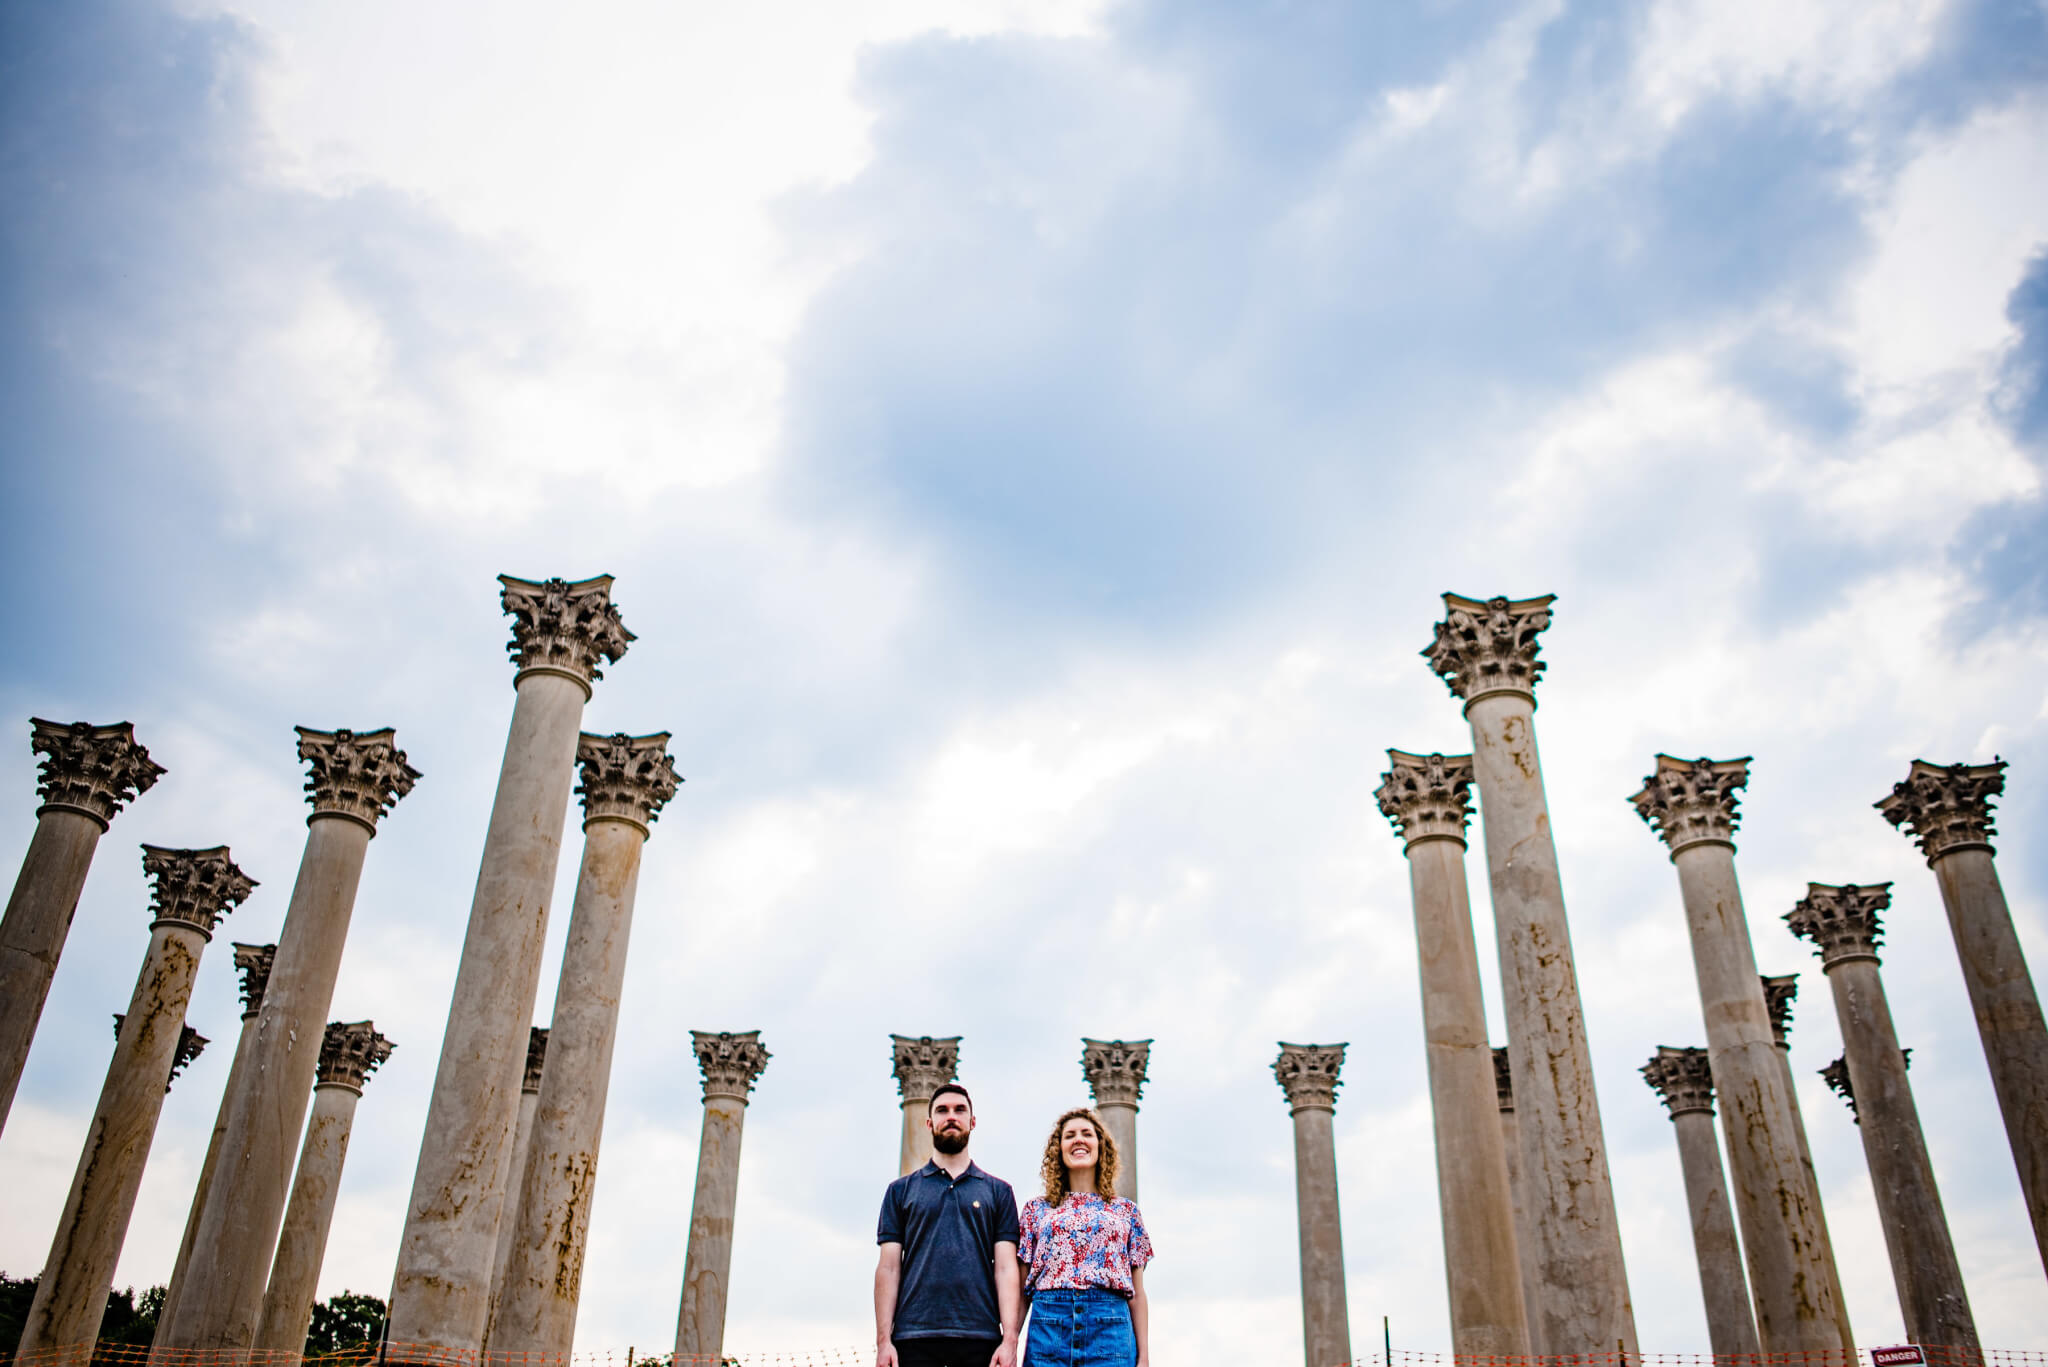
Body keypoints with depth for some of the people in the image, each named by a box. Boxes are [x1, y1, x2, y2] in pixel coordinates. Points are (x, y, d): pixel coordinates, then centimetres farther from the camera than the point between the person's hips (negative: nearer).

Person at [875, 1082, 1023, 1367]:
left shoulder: (999, 1191, 12)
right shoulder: (900, 1190, 13)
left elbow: (1006, 1268, 4)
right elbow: (889, 1267, 6)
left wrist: (1010, 1339, -7)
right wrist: (883, 1340, -4)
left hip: (980, 1338, 0)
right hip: (913, 1338, 0)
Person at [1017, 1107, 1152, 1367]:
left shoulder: (1125, 1210, 16)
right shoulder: (1037, 1208, 15)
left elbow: (1137, 1293, 13)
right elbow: (1020, 1287, 12)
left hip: (1111, 1330, 0)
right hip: (1048, 1324, 0)